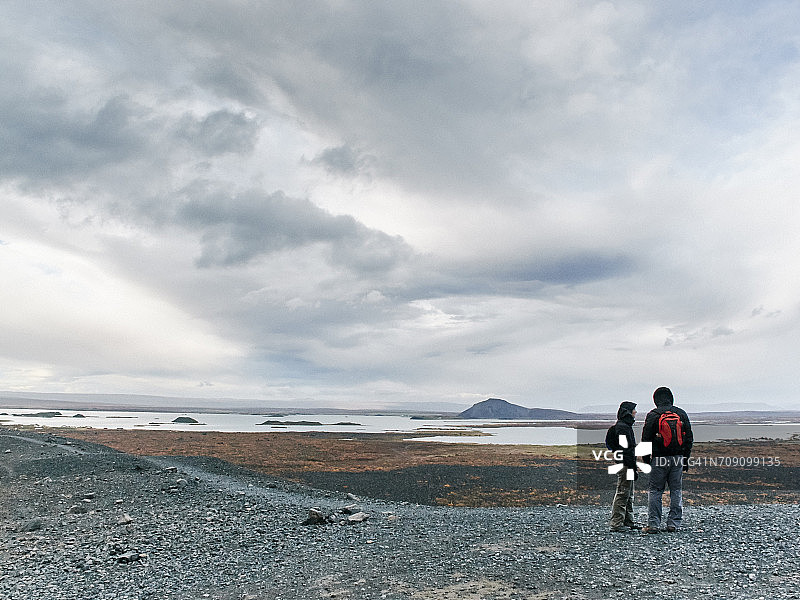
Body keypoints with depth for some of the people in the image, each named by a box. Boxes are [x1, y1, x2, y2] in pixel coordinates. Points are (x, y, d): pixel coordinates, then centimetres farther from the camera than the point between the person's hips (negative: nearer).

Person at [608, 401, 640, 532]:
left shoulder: (626, 426, 18)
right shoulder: (622, 427, -16)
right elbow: (625, 449, -22)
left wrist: (633, 467, 22)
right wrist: (633, 467, -22)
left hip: (626, 466, 11)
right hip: (625, 465, -11)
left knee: (629, 495, 16)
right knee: (622, 494, -8)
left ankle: (628, 521, 23)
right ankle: (616, 523, -5)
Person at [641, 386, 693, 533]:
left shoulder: (652, 415, -4)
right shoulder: (682, 414, 6)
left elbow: (646, 439, -4)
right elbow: (689, 438, 10)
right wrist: (686, 459, 16)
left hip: (659, 458, -3)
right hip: (678, 458, 3)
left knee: (655, 491, 2)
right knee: (676, 490, 10)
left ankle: (653, 524, 0)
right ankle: (674, 523, 9)